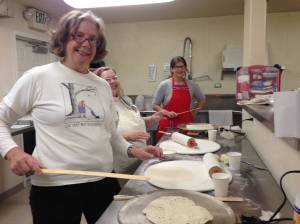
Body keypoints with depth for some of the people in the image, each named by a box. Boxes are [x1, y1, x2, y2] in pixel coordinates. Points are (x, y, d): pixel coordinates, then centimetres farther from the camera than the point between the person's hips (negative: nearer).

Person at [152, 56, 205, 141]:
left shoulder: (192, 85, 5)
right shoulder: (164, 85, -4)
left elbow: (202, 100, 21)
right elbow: (155, 105, 0)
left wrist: (194, 113, 9)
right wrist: (167, 113, -14)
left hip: (186, 124, 3)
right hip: (168, 125, -2)